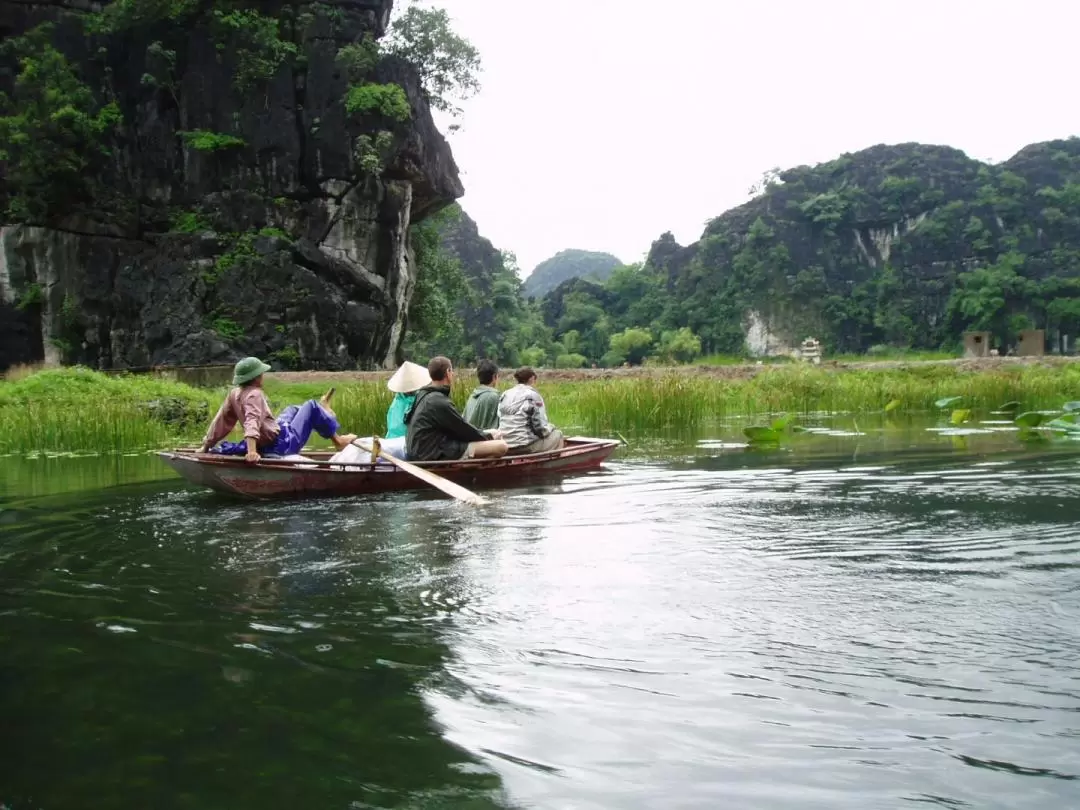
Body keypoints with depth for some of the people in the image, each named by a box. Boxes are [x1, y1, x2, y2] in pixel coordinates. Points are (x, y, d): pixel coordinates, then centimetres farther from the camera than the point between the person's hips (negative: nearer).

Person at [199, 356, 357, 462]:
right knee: (311, 406, 2)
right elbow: (252, 422, -37)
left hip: (266, 445, 9)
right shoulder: (254, 395, -23)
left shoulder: (235, 394, 0)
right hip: (283, 445, -9)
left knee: (292, 410, 31)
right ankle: (337, 440, 15)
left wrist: (206, 445, 12)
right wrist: (252, 451, -50)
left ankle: (323, 413, 57)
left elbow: (221, 421, 4)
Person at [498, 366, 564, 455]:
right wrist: (551, 428, 10)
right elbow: (540, 427, -12)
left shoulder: (505, 395, 10)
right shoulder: (533, 395, -8)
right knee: (557, 434, 14)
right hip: (524, 447, -7)